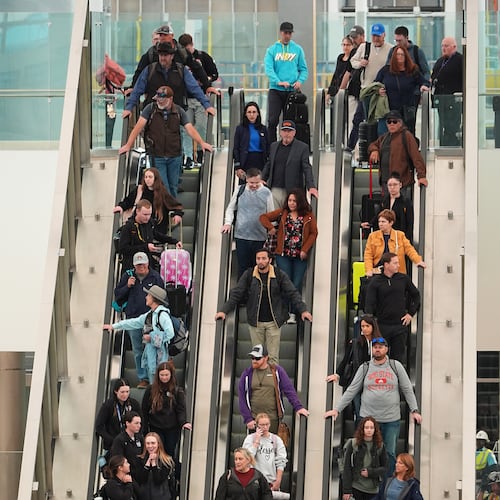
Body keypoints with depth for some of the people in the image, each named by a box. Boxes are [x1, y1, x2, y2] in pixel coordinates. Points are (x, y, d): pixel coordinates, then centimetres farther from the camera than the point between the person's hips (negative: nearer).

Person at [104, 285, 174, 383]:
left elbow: (170, 334, -18)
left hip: (159, 352, -9)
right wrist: (114, 326, 22)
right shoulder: (149, 314, 15)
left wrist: (152, 338, -11)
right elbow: (134, 322, 22)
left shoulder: (163, 314, -13)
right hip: (149, 350, 9)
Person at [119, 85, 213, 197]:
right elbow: (139, 127, -8)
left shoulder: (178, 111, 1)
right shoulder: (151, 108, -4)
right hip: (157, 157, -2)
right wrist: (128, 145, -15)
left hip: (175, 157, 2)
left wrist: (202, 143, -17)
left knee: (173, 187, 11)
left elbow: (190, 128, -2)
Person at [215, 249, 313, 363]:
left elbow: (292, 293, -2)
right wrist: (224, 310, -11)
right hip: (255, 322, 1)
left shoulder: (279, 275, -3)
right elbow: (236, 294, 0)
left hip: (273, 322, -1)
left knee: (273, 356, 1)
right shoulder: (248, 275, -1)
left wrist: (303, 310, -13)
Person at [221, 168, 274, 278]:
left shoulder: (266, 192, 0)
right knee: (242, 267, 4)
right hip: (241, 236, 1)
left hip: (260, 237, -1)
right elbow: (230, 208, 14)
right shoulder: (239, 190, 2)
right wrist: (228, 223, -3)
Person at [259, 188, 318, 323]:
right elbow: (263, 217, 9)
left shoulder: (308, 215, 1)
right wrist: (270, 228, -8)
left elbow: (313, 233, 0)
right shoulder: (282, 212, 5)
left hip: (300, 256, 0)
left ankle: (293, 313, 8)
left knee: (297, 284, 1)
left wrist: (305, 250, -9)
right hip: (283, 255, 0)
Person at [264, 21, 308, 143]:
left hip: (292, 90, 1)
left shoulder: (298, 49, 9)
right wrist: (278, 82, -22)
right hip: (275, 90, -1)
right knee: (273, 120, -9)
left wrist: (300, 81, -11)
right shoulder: (272, 50, 4)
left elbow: (304, 69, 10)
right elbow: (268, 68, -6)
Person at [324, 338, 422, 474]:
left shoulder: (396, 366, 6)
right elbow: (351, 391, 8)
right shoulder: (364, 368, 7)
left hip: (392, 418, 0)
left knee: (390, 454, 3)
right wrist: (336, 409, 2)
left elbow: (407, 390, 8)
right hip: (368, 417, 0)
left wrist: (414, 410, 0)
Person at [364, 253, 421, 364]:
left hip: (400, 325, 2)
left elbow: (416, 295, 17)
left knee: (398, 358, 6)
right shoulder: (375, 281, -3)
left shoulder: (404, 279, 3)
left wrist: (411, 313, 9)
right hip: (381, 325, -2)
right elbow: (369, 304, -7)